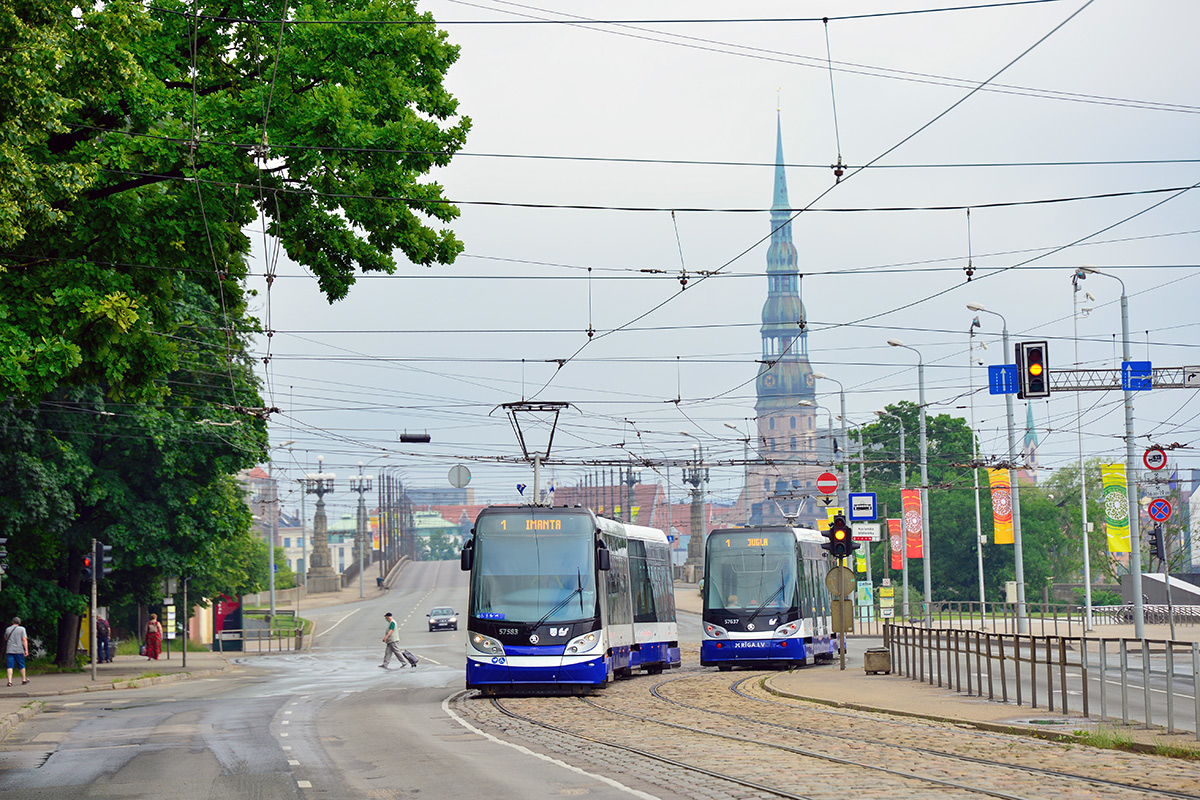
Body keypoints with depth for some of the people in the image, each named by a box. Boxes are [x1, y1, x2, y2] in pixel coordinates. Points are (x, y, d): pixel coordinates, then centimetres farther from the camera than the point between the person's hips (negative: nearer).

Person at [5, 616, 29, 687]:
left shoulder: (8, 629, 8)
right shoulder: (22, 629, -1)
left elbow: (5, 639, 23)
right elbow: (24, 639, -8)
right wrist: (26, 650, -9)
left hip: (9, 650, 1)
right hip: (19, 650, -1)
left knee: (10, 666, -2)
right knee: (21, 666, 12)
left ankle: (10, 681, -13)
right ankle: (24, 680, 22)